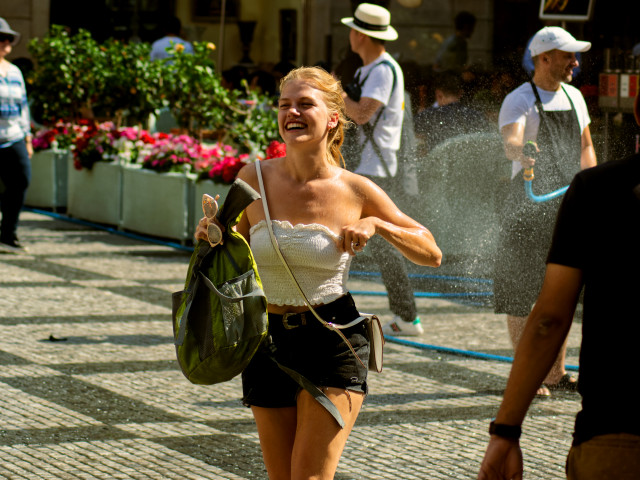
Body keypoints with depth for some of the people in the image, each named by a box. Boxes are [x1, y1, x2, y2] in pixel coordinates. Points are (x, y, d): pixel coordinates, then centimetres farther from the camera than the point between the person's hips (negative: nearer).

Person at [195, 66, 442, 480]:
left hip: (333, 341, -3)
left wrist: (376, 225, -13)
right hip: (267, 340, 3)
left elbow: (431, 254, 2)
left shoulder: (356, 192, -6)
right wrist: (211, 236, -11)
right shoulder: (255, 179, -3)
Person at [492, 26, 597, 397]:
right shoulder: (519, 101, -9)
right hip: (529, 206, -6)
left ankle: (556, 373, 18)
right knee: (521, 291, -5)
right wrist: (520, 152, -51)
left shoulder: (574, 97, 13)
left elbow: (585, 147, 23)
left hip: (568, 206, 6)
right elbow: (510, 140, -28)